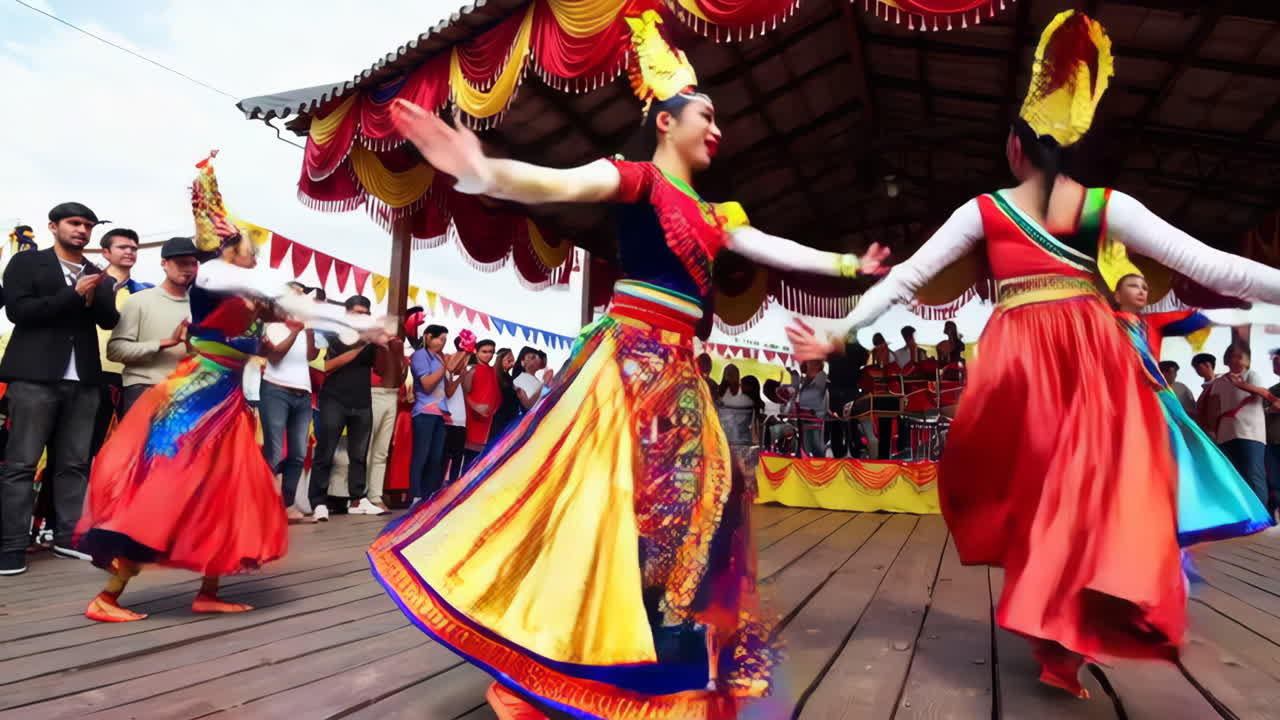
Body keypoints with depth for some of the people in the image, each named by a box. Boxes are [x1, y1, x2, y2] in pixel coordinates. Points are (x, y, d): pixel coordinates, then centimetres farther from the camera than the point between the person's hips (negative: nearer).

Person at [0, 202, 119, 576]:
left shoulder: (98, 276, 17)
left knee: (74, 463, 5)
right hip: (36, 375, -4)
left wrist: (93, 295, -9)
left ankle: (68, 537, 10)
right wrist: (74, 294, -11)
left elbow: (109, 320, 9)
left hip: (83, 379, 4)